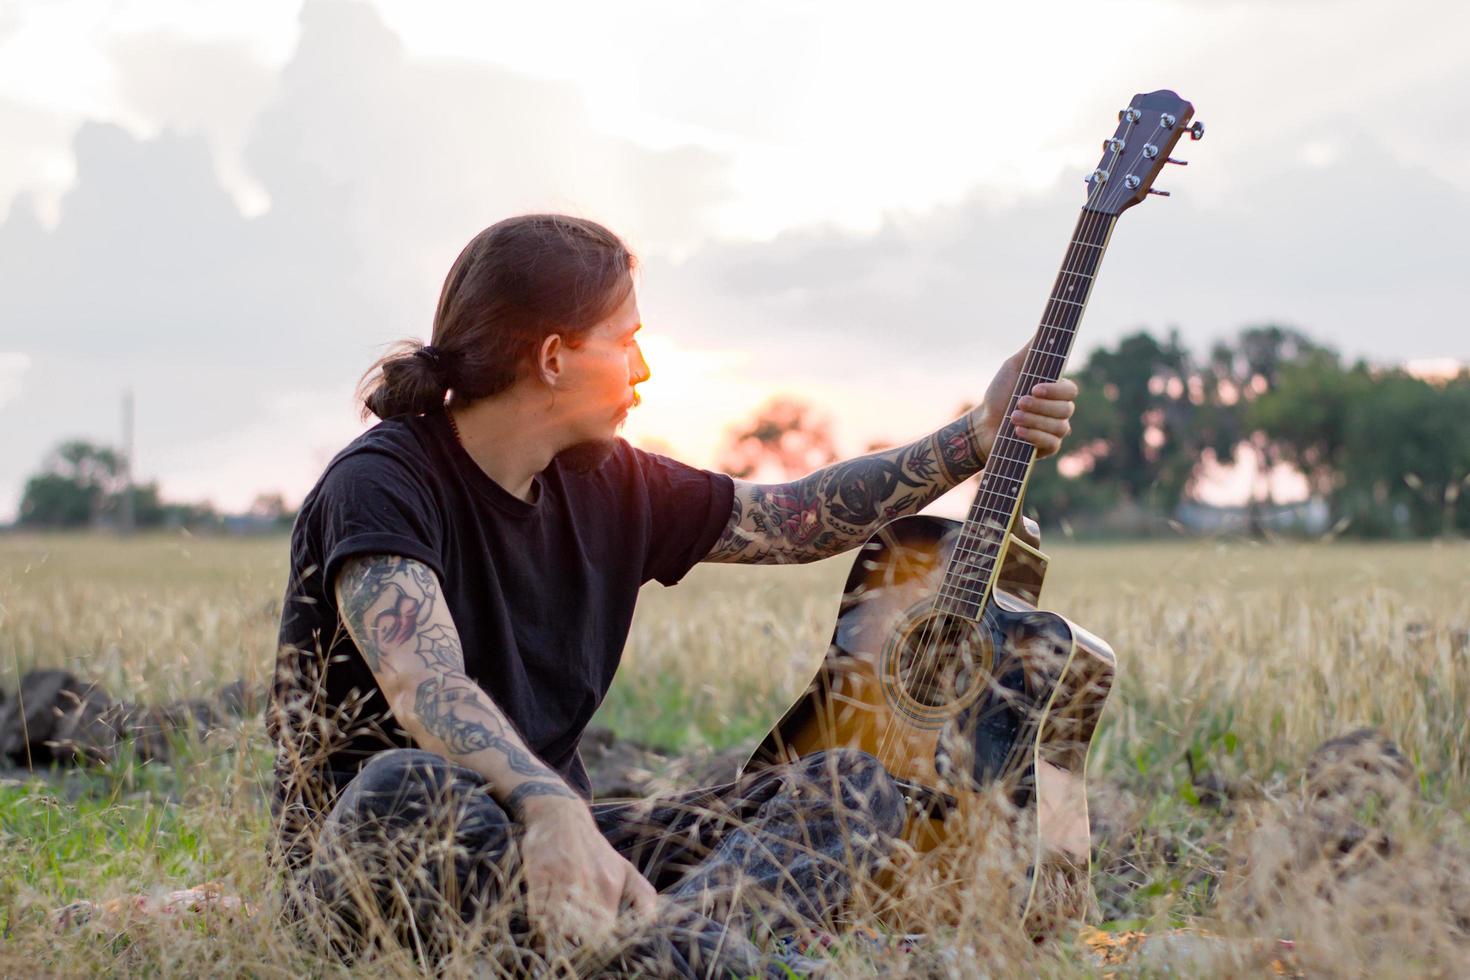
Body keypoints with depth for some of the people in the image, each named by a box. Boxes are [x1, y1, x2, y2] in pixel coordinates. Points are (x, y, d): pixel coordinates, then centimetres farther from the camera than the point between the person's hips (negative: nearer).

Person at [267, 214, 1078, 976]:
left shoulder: (607, 484, 7)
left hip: (553, 841, 7)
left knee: (852, 787, -7)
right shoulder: (383, 482, -16)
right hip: (373, 852, -7)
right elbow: (425, 688, -33)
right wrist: (550, 811, -50)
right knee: (410, 789, -42)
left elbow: (799, 520, 17)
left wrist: (978, 436, 15)